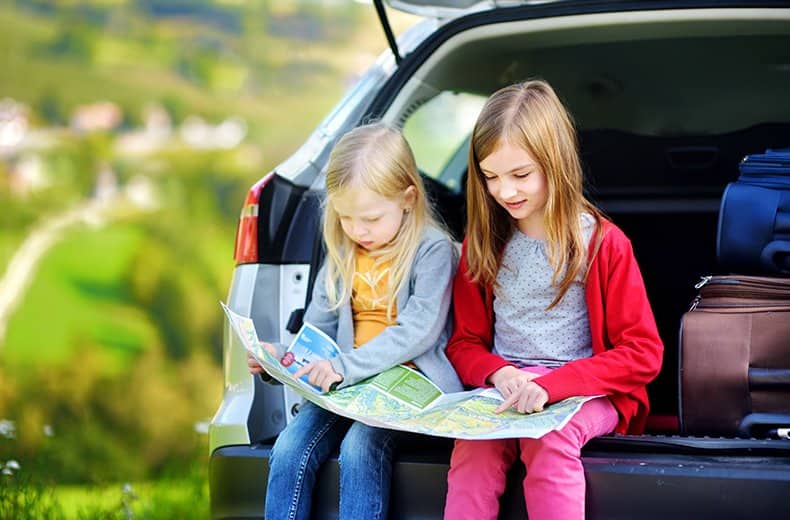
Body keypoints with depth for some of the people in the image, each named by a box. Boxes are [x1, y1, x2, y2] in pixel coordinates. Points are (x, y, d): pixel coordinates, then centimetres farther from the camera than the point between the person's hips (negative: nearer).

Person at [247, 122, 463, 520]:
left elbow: (420, 328, -16)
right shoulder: (342, 255, 15)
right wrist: (280, 357, -5)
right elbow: (317, 329, 18)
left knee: (361, 447, -32)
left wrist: (347, 365, -25)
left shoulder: (431, 249, -5)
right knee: (289, 450, -19)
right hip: (346, 384, 6)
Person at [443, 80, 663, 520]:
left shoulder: (603, 243, -1)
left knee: (547, 441, -36)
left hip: (587, 395, -3)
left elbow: (643, 353, -4)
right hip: (503, 392, 3)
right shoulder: (483, 246, 10)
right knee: (474, 449, -30)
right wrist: (498, 373, -11)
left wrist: (552, 386, -18)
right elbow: (464, 342, 15)